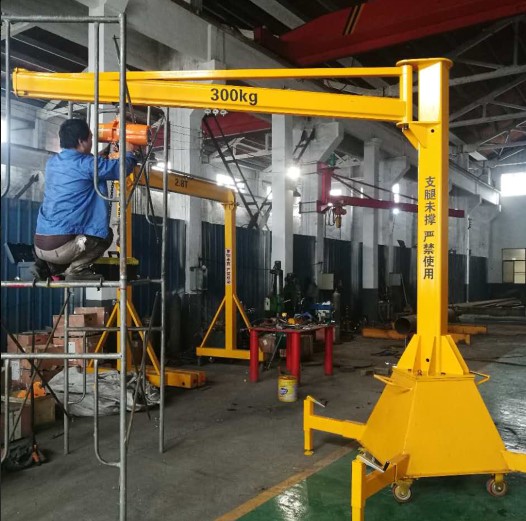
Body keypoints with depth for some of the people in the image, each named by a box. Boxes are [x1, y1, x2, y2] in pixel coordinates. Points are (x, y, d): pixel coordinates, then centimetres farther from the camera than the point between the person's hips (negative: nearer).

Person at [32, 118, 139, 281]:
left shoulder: (53, 163, 13)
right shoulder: (85, 164, -10)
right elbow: (123, 167, -3)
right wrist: (130, 153, 19)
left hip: (40, 244, 7)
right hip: (60, 246, -7)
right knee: (105, 234, 13)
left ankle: (47, 265, 15)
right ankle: (76, 270, 2)